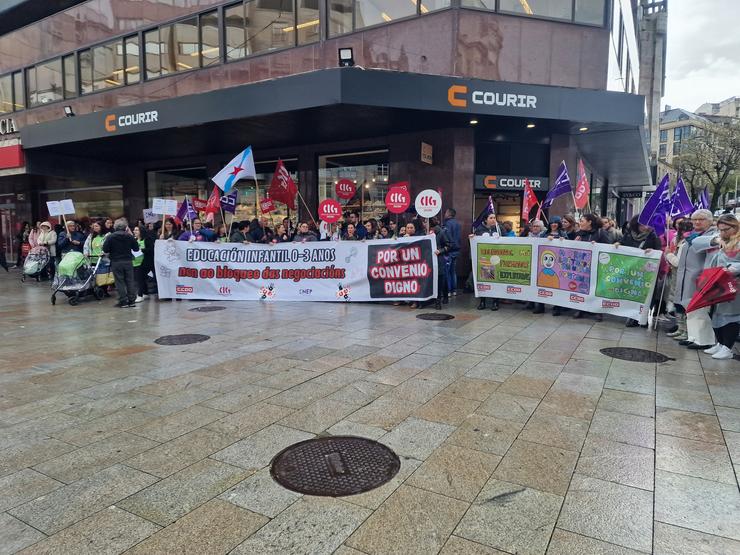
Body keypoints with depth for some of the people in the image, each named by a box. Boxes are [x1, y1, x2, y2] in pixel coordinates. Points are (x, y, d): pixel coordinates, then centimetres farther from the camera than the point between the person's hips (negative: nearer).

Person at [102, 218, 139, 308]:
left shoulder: (110, 237, -8)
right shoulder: (129, 236, -1)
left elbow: (105, 250, -10)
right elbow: (136, 248, 5)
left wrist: (110, 253, 12)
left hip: (116, 262, -2)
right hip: (128, 261, 2)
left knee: (120, 281, 2)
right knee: (130, 280, 8)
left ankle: (123, 301, 2)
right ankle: (132, 300, 10)